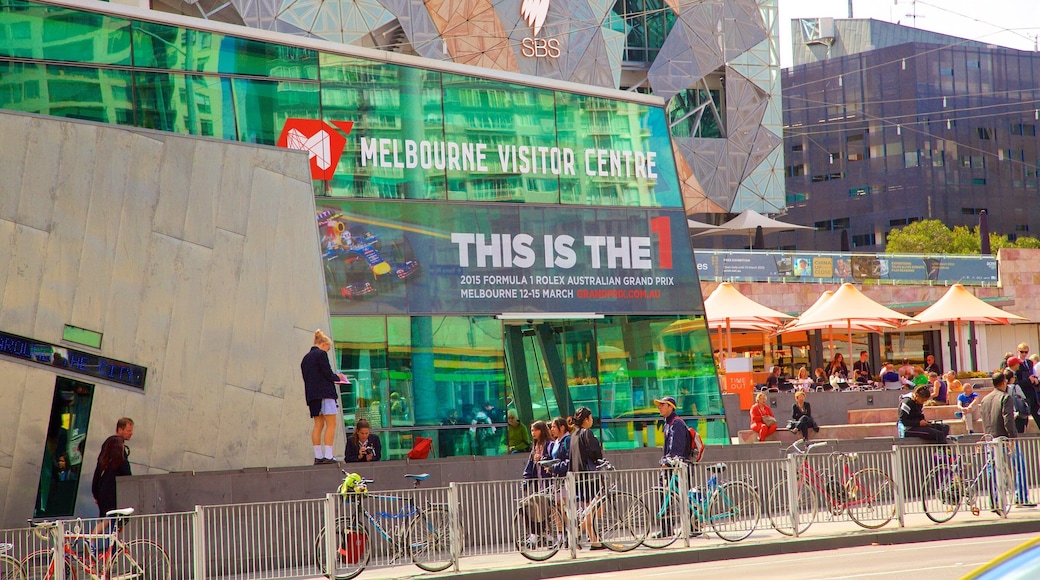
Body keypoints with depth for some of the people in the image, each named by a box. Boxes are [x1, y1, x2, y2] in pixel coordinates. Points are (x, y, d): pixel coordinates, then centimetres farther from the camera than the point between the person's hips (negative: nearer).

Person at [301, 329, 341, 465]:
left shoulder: (306, 358, 18)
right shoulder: (321, 354, -7)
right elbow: (328, 375, -12)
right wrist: (338, 378, 10)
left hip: (312, 395, 8)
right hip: (324, 393, -8)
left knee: (318, 425, 8)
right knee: (331, 424, -7)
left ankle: (318, 456, 4)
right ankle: (328, 456, -14)